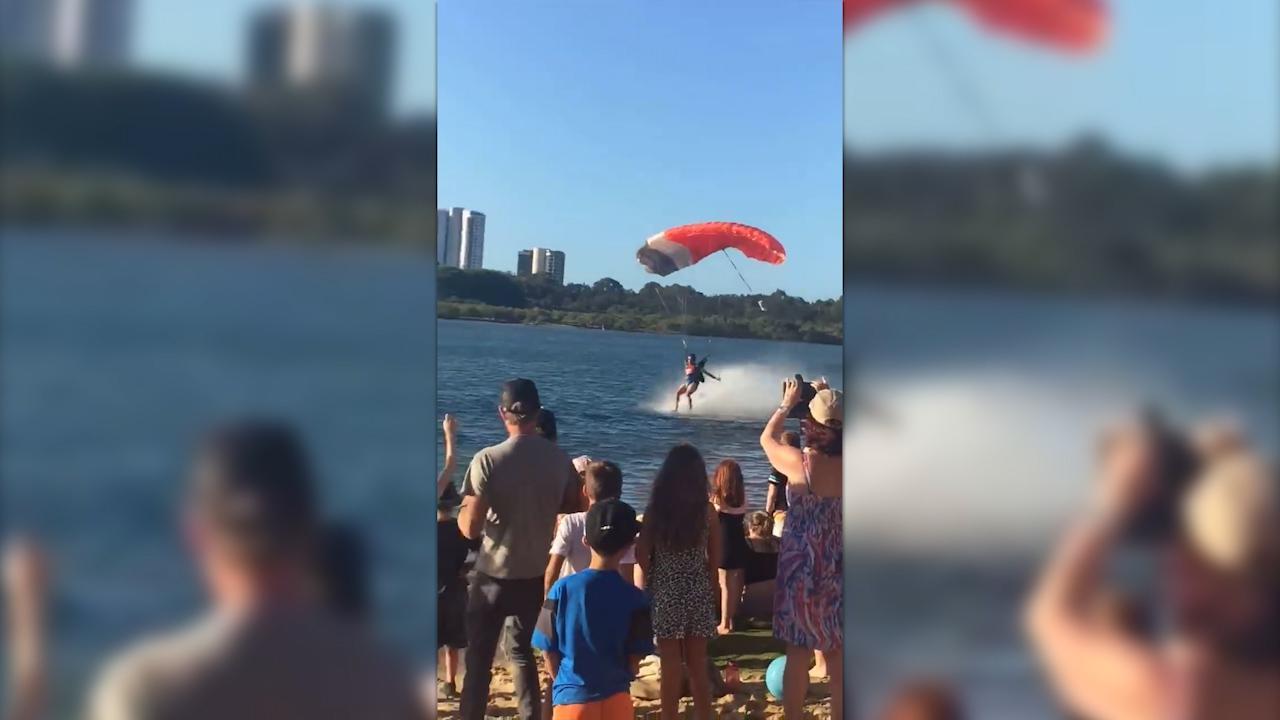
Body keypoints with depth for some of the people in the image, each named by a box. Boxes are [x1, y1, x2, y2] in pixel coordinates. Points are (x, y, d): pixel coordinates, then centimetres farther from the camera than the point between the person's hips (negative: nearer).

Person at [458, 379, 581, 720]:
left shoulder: (488, 460, -19)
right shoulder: (560, 459, -6)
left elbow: (470, 528, -19)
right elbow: (573, 505, 10)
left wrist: (462, 510, 2)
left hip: (494, 576, -4)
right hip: (535, 575, 4)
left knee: (479, 658, 7)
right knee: (521, 650, 22)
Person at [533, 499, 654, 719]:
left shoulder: (562, 588, -8)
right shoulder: (635, 598, -8)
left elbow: (549, 650, -1)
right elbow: (635, 658, -1)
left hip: (572, 697, -1)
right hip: (616, 698, 1)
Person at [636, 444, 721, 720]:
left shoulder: (655, 509, -8)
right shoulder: (708, 511, -5)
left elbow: (641, 556, -5)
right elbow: (715, 559, 2)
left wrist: (648, 588, 11)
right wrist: (711, 591, 16)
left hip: (665, 593, -1)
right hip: (699, 593, 2)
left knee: (671, 665, 5)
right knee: (698, 664, 12)